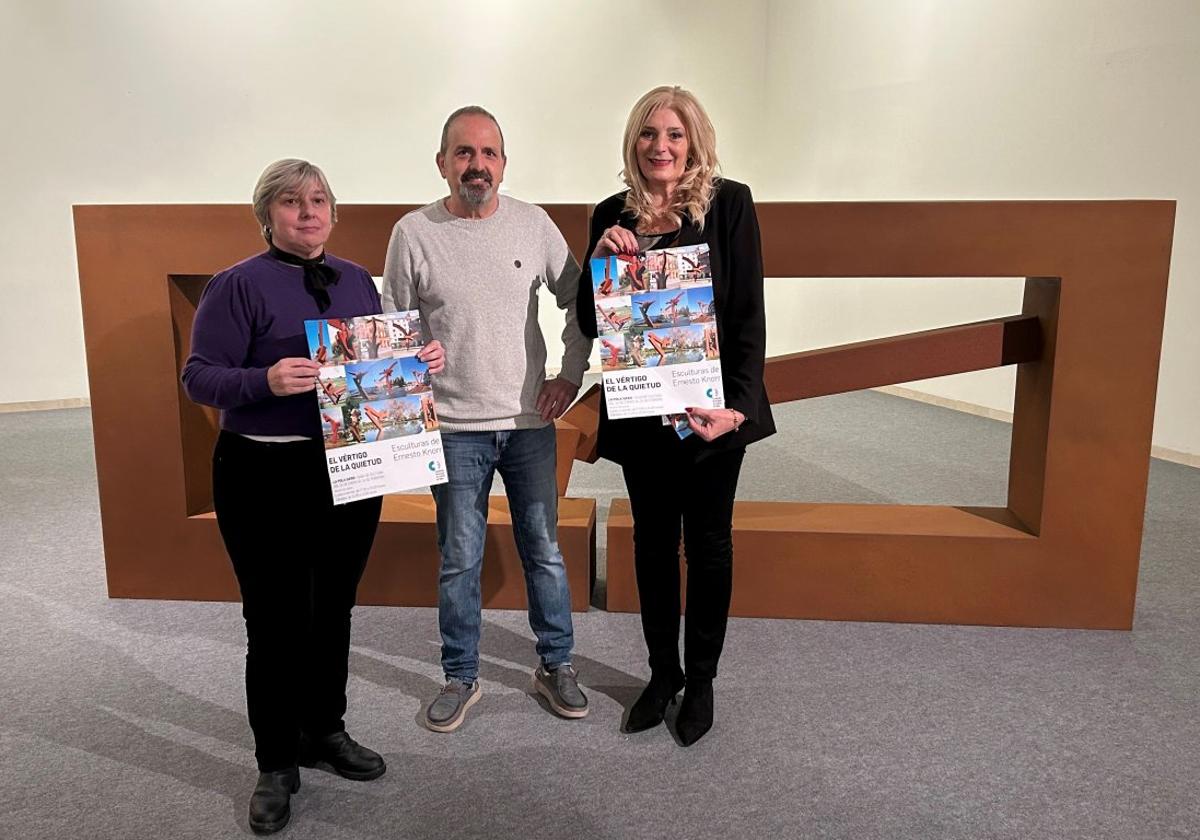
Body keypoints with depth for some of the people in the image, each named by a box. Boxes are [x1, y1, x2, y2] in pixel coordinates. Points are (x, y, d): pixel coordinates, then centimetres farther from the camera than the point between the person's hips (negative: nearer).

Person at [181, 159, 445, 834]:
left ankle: (325, 732, 36)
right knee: (276, 620, 5)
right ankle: (277, 764, 24)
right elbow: (199, 377, -11)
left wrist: (422, 361, -5)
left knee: (334, 609, 16)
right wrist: (266, 380, -28)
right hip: (266, 475, -5)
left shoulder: (357, 280, 10)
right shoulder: (238, 285, -6)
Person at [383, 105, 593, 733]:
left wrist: (571, 375, 3)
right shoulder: (413, 233, -3)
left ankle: (556, 666, 30)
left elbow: (578, 300, 10)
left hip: (530, 422, 2)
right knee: (459, 561, 9)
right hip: (454, 428, -1)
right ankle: (460, 677, 28)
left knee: (544, 552, 12)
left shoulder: (532, 223, 1)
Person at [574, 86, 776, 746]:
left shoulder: (729, 203, -5)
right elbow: (590, 321, 5)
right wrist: (601, 258, -12)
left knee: (707, 543, 10)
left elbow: (748, 315, -9)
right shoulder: (612, 215, 4)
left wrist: (736, 404, -19)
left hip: (711, 404, -3)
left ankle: (700, 681, 29)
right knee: (652, 540, 14)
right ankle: (662, 672, 33)